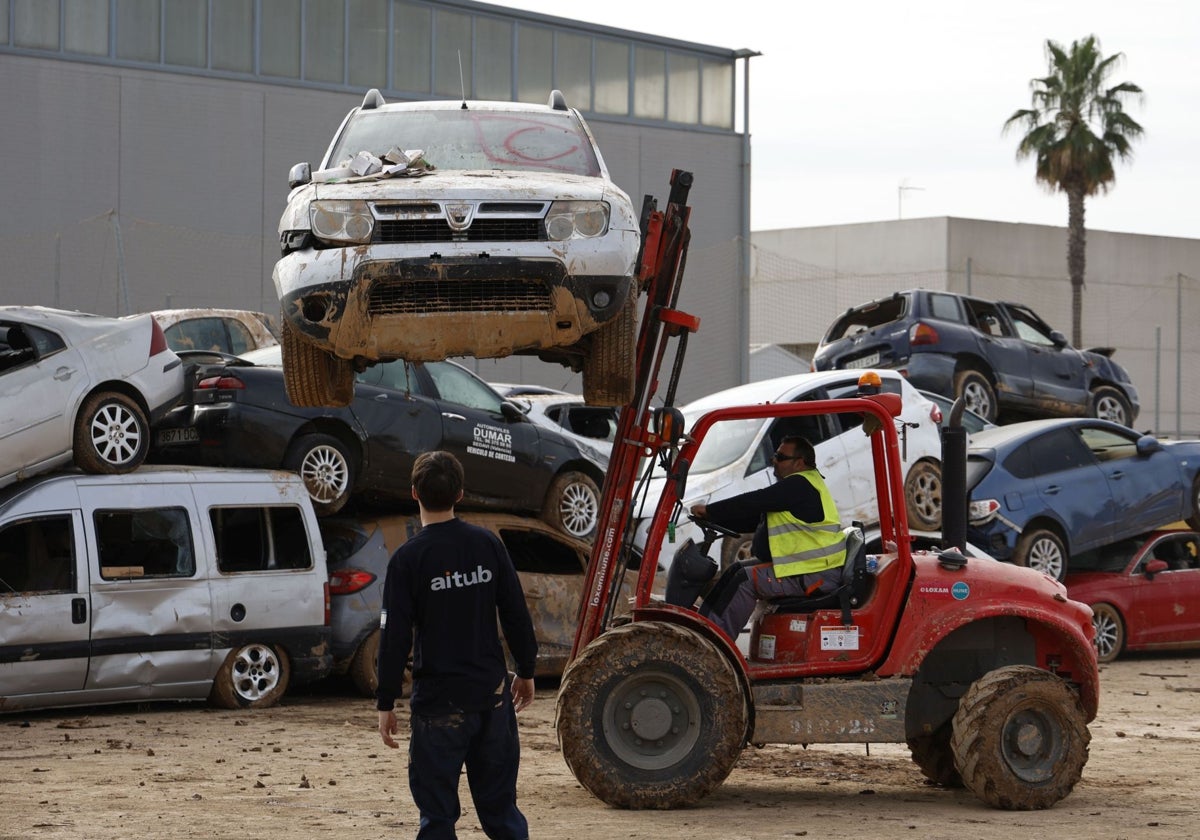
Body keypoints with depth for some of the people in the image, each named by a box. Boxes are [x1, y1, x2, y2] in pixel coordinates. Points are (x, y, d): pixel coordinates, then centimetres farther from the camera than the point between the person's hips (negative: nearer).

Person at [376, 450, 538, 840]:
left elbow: (395, 636, -9)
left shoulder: (407, 558, -10)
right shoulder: (488, 544, 1)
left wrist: (386, 703, -2)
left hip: (439, 702, -4)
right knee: (499, 804, 12)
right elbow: (516, 614, 6)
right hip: (493, 693, 4)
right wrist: (526, 672, 18)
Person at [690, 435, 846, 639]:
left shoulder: (800, 486, -16)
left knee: (746, 579, -18)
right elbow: (754, 518, 18)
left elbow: (753, 502, -19)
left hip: (818, 575, -11)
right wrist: (712, 519, 8)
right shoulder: (795, 485, 19)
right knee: (737, 570, 10)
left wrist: (709, 510, -11)